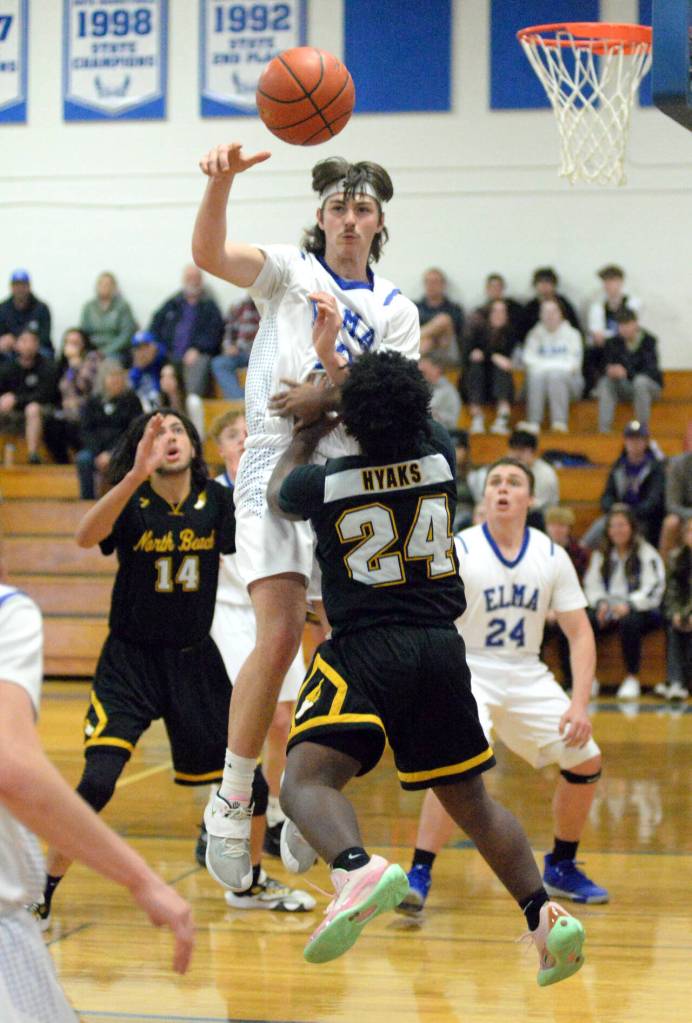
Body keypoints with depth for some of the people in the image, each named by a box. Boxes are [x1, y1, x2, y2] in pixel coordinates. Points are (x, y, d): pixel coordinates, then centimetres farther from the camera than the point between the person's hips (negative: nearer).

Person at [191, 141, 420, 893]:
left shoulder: (396, 311, 14)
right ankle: (232, 803, -8)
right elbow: (208, 252, -12)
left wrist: (330, 394, -19)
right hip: (277, 465, -4)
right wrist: (221, 180, -29)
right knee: (280, 635, -19)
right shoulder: (289, 272, 7)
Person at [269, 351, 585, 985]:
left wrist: (309, 431, 36)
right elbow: (424, 420, 30)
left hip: (363, 648, -5)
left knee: (306, 779, -15)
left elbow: (278, 496, 22)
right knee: (470, 800, 16)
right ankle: (544, 913, 3)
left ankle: (356, 869, -46)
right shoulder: (439, 460, 5)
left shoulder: (324, 482, -3)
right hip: (441, 647, 5)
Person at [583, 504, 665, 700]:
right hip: (608, 610, 4)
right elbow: (591, 584, 12)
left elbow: (653, 589, -10)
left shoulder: (647, 554, -2)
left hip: (641, 611, -4)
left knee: (629, 622, -39)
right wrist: (601, 603, -9)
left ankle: (632, 678, -22)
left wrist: (629, 605, -24)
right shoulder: (601, 555, 15)